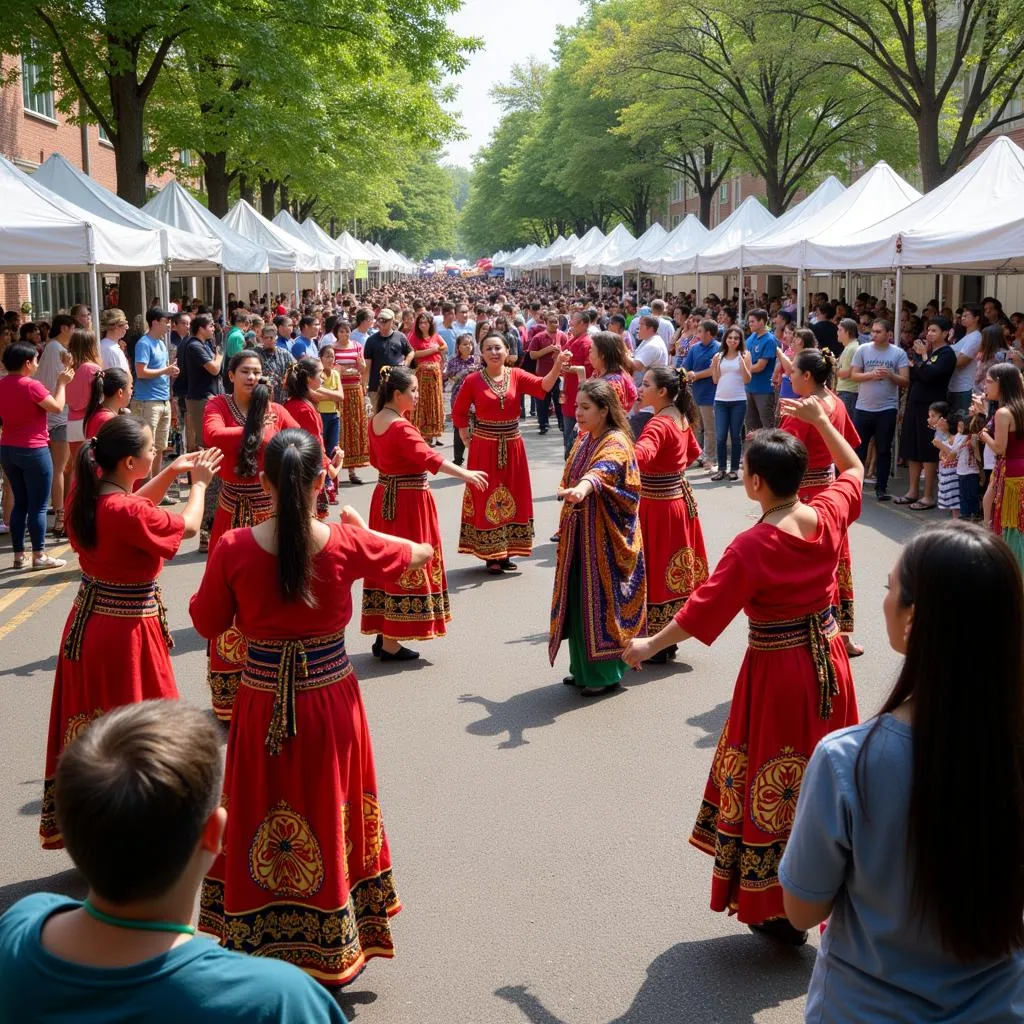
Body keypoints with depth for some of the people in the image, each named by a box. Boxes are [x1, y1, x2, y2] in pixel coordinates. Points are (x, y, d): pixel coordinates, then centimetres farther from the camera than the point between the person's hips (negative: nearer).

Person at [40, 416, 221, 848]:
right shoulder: (126, 514, -26)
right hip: (126, 633, -8)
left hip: (87, 623, 8)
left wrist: (171, 472, 12)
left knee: (89, 732, 19)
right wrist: (199, 483, 6)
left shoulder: (86, 498, -1)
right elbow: (187, 525, -10)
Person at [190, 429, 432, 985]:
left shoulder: (234, 549, -15)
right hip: (330, 703, 1)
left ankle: (260, 944, 28)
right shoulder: (347, 543, -13)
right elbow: (421, 552, 5)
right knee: (328, 818, 16)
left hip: (262, 705, 0)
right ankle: (332, 948, 31)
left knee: (261, 823, 15)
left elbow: (206, 623, 0)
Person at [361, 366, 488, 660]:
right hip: (408, 502, -9)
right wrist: (465, 474, -32)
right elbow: (429, 458, -30)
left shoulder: (376, 422, 7)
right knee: (404, 567, -2)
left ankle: (383, 633, 21)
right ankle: (390, 643, 3)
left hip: (385, 497, 9)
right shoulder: (401, 428, -21)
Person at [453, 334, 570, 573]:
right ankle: (491, 556, 10)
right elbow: (458, 412, 4)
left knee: (512, 498, 9)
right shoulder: (473, 380, -5)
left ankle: (505, 552, 22)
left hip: (512, 446, 3)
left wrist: (558, 365, -33)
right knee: (487, 498, 1)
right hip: (484, 447, -3)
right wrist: (466, 440, 0)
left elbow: (543, 386, -17)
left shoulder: (516, 375, -1)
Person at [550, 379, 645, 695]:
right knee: (579, 599, 12)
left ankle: (606, 673, 8)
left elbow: (602, 470, -40)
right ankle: (583, 668, 24)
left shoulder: (616, 443, -18)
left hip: (606, 536, -8)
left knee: (601, 599, -4)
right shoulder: (584, 440, 10)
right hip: (579, 532, 8)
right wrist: (566, 510, 21)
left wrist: (581, 488, -59)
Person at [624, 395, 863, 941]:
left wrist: (651, 644, -5)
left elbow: (702, 610, -18)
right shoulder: (828, 515, -8)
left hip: (777, 672, -6)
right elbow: (854, 470, 14)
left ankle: (782, 912, 18)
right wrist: (821, 421, 15)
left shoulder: (752, 547, -24)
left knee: (773, 788, 8)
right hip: (828, 657, 6)